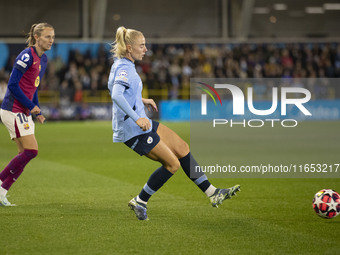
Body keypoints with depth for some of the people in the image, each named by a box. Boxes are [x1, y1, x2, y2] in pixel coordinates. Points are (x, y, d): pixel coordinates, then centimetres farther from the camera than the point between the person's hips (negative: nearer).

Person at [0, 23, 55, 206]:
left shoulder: (43, 59, 13)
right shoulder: (27, 56, -15)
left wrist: (37, 111, 14)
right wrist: (31, 106, -14)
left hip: (24, 112, 9)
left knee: (25, 154, 6)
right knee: (31, 150, -14)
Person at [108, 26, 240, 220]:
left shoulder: (124, 66, 11)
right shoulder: (123, 69, -20)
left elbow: (120, 90, 28)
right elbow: (116, 95, -37)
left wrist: (141, 100, 32)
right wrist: (136, 118, -42)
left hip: (142, 124, 10)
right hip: (133, 131, -10)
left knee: (182, 148, 10)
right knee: (173, 164, -6)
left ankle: (212, 193, 14)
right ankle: (140, 202, 6)